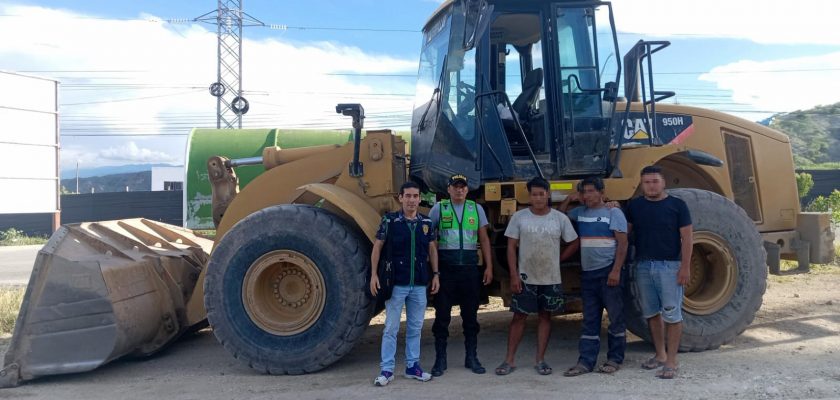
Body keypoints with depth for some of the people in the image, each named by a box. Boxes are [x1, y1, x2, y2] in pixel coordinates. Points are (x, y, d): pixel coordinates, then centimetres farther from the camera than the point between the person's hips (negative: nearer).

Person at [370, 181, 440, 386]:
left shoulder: (426, 222, 6)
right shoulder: (390, 220, -5)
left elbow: (432, 249, 14)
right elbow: (377, 248, -2)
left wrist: (435, 274, 8)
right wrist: (374, 274, -8)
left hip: (419, 284, 4)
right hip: (396, 283, -3)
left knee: (415, 327, 12)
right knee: (391, 328, 1)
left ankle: (413, 366, 23)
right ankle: (386, 370, 9)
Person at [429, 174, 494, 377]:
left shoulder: (476, 209, 9)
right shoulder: (438, 208, 3)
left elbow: (484, 239, 11)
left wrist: (489, 266, 5)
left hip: (470, 267, 2)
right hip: (446, 267, -2)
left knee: (470, 314, 9)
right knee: (442, 314, 2)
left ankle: (471, 358, 22)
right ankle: (440, 360, 13)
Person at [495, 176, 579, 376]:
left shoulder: (560, 218, -2)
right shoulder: (519, 217, -4)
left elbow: (574, 243, 9)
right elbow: (511, 247, -3)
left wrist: (557, 259, 2)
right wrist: (514, 275, -9)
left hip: (551, 279, 1)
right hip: (525, 278, -1)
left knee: (545, 316, 8)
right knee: (519, 316, 2)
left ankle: (540, 360, 17)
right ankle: (509, 360, 8)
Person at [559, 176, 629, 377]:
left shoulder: (613, 213, -4)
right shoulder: (580, 212, 12)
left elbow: (622, 243, -8)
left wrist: (616, 270, -17)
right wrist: (569, 199, 7)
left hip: (608, 272, -5)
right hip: (587, 273, 5)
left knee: (615, 316, 4)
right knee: (589, 319, 7)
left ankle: (615, 359, 16)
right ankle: (586, 361, 9)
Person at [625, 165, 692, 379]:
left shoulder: (677, 205, -2)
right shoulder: (634, 206, 7)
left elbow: (686, 237, -4)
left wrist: (685, 266, -11)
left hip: (670, 266, -4)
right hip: (643, 265, 4)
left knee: (672, 313, -3)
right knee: (651, 313, 12)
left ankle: (671, 361, 4)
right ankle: (660, 354, 26)